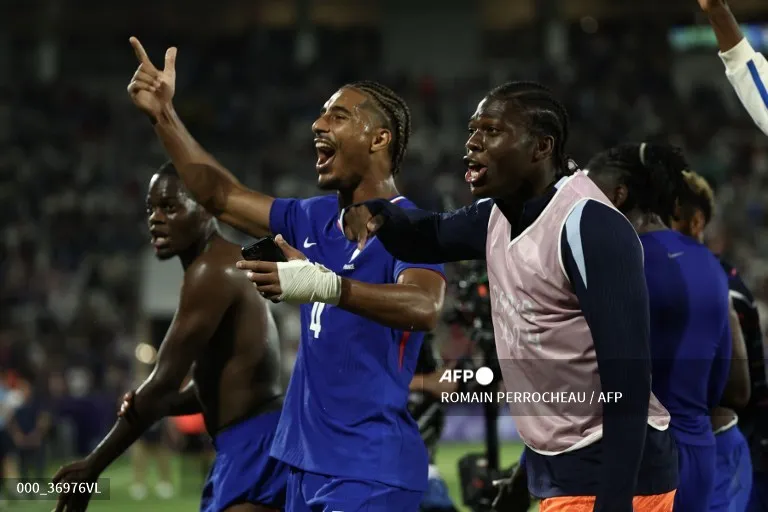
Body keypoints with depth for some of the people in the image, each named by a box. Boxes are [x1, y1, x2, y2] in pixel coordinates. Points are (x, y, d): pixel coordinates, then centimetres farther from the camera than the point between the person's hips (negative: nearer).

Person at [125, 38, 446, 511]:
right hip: (310, 463, 9)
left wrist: (325, 285, -44)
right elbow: (221, 197, 24)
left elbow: (425, 307, -31)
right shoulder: (316, 219, 14)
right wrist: (164, 116, 17)